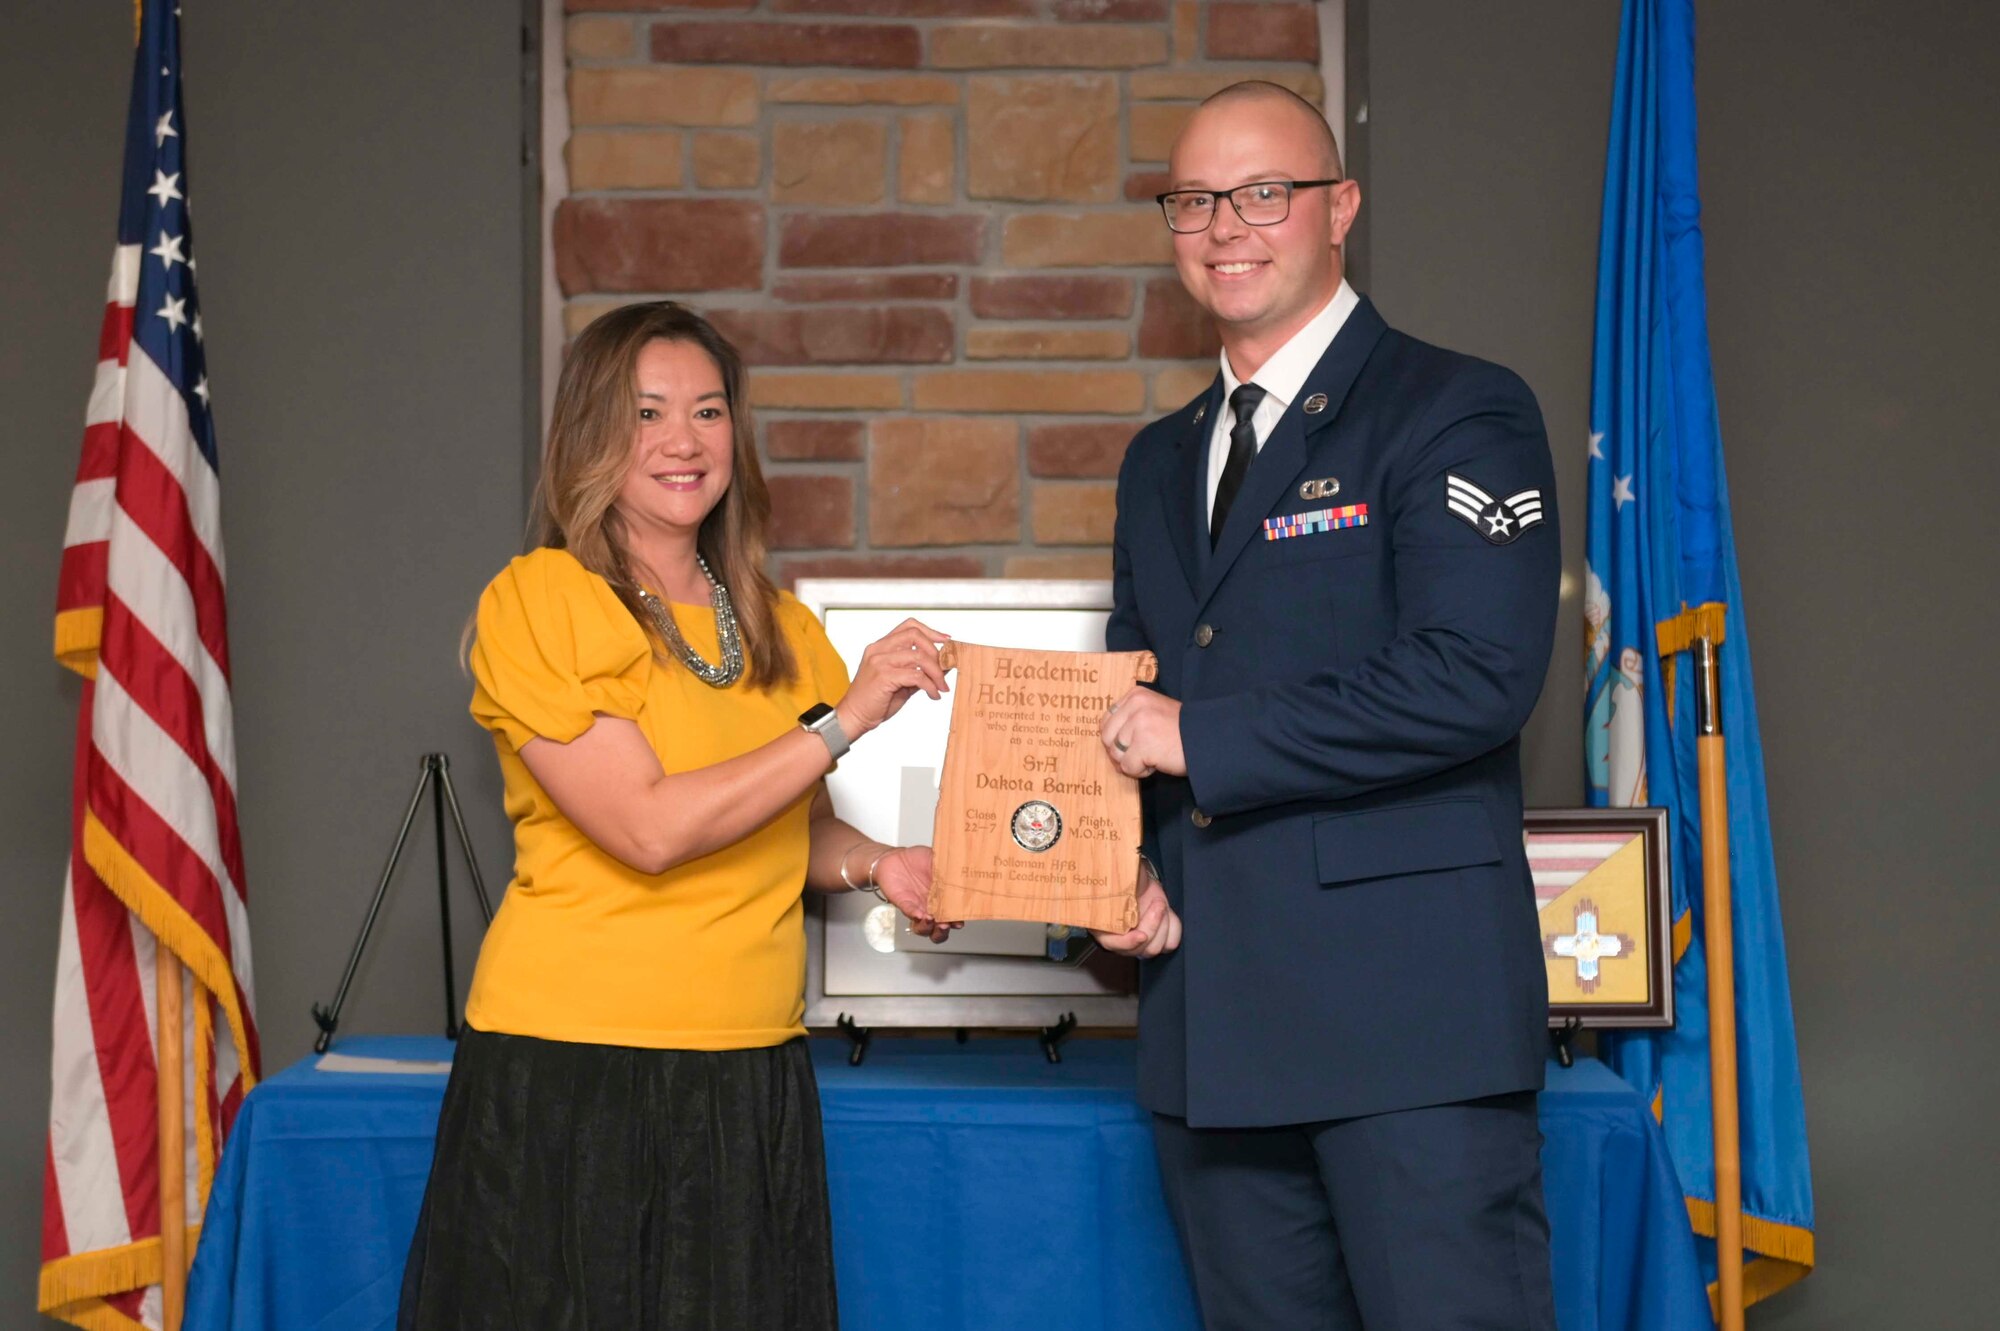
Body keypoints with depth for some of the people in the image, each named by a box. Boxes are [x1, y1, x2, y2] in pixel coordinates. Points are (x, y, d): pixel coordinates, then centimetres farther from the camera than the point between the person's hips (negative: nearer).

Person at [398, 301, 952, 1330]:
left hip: (750, 1076, 5)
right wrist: (843, 719, -15)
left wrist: (875, 864, 2)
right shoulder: (536, 601, -7)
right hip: (573, 1070, -5)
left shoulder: (779, 628, 12)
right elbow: (649, 829, -16)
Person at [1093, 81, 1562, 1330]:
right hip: (1212, 1023, 7)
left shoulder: (1456, 411, -3)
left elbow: (1477, 673, -17)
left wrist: (1199, 737, -13)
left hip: (1408, 1006, -7)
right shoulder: (1161, 460, 19)